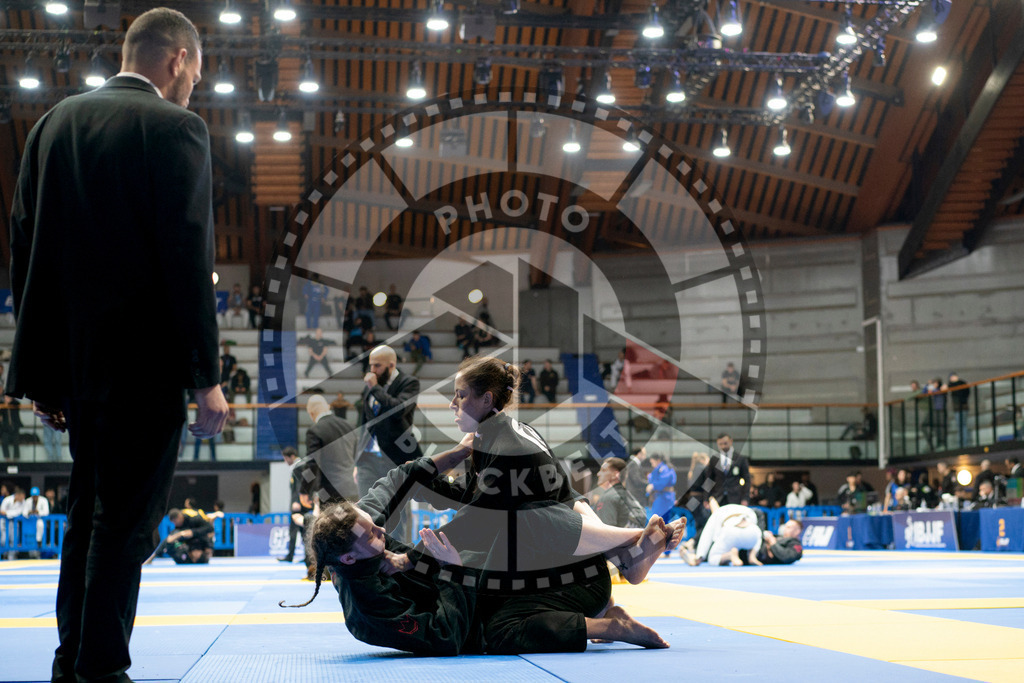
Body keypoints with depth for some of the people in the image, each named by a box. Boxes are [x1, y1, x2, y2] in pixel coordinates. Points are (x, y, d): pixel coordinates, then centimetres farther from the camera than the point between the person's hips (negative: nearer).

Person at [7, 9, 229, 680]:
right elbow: (188, 258, -16)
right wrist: (206, 378, -13)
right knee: (126, 519, 0)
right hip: (144, 361, -7)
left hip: (74, 361, 7)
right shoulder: (174, 127, -10)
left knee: (89, 510, 19)